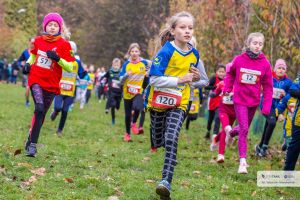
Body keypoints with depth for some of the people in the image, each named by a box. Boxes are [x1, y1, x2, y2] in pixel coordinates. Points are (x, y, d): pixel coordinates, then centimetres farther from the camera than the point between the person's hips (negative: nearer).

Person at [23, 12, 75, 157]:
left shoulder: (64, 45, -3)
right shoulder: (38, 40, 6)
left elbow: (70, 68, -6)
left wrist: (58, 58, -22)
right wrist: (28, 64, 5)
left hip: (51, 84, 0)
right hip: (36, 80, 0)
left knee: (41, 115, 6)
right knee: (39, 108, -22)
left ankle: (30, 143, 19)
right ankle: (32, 144, -19)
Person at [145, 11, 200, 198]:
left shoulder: (194, 54, -1)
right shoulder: (166, 51, -16)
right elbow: (155, 79, -20)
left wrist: (196, 77, -5)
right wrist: (179, 80, -26)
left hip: (179, 103, 1)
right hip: (159, 101, -1)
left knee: (171, 140, -19)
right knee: (158, 142, 11)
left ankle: (166, 181, -25)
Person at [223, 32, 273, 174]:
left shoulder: (265, 64, -7)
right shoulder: (239, 59, -7)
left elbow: (268, 86, -3)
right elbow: (230, 74, 13)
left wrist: (267, 106, -7)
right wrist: (227, 88, 3)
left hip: (254, 101, 3)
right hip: (240, 99, -2)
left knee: (245, 128, 17)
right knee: (244, 129, -12)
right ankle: (242, 162, -12)